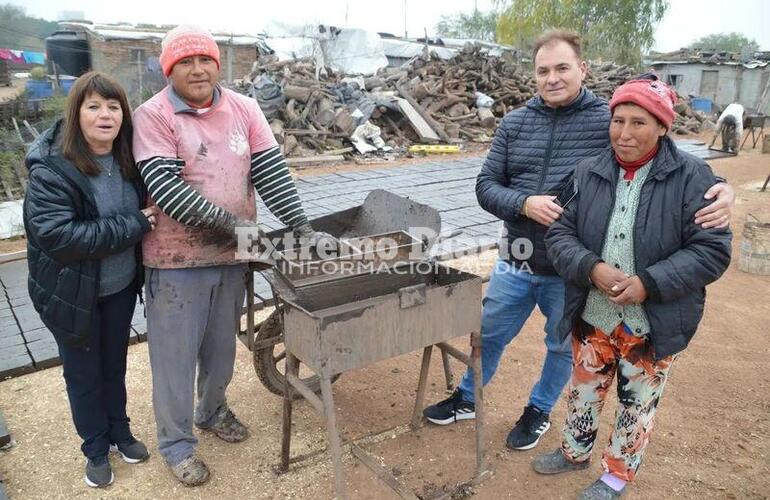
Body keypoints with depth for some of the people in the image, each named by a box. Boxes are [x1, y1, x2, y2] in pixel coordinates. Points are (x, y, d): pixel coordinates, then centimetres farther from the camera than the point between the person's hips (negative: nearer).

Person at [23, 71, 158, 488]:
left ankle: (119, 431, 44)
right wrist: (133, 226, -29)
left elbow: (146, 206, 15)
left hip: (121, 286, 5)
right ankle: (96, 449, 36)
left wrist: (148, 217, -7)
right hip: (73, 294, -5)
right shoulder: (51, 169, -22)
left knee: (115, 364, 22)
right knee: (84, 374, 14)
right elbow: (57, 235, -31)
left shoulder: (127, 159, -3)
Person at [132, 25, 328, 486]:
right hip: (178, 258, -4)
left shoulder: (244, 109, 1)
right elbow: (164, 186, -20)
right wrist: (230, 222, -25)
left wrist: (302, 226, -11)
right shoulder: (154, 115, -11)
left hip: (233, 255, 4)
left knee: (222, 345, 20)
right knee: (176, 354, 8)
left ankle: (213, 410, 46)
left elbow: (271, 171, -2)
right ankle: (176, 442, 28)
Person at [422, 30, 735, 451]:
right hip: (516, 261, 2)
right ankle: (466, 400, 43)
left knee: (563, 347, 18)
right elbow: (486, 185, 0)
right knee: (489, 336, 18)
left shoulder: (610, 121, -9)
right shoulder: (514, 123, 0)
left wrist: (718, 187, -26)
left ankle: (539, 410, 45)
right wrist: (524, 204, -19)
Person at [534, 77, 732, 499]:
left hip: (653, 325, -3)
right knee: (583, 392, 22)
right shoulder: (589, 172, -2)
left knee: (637, 405, 16)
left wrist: (650, 283, -23)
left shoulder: (692, 177, -12)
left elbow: (712, 250, -13)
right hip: (591, 317, 3)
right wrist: (591, 268, -20)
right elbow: (559, 232, -2)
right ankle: (575, 452, 47)